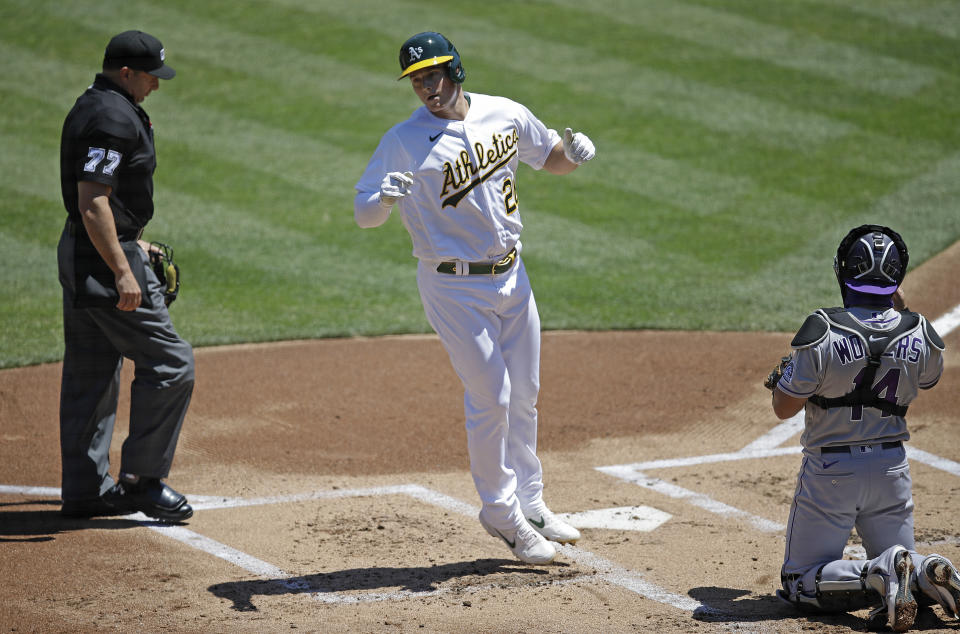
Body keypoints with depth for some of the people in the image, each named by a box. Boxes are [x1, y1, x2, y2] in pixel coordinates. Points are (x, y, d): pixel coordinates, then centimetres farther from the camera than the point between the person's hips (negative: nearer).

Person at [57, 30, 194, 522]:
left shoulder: (89, 107, 15)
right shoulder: (114, 117, -18)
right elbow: (92, 202, -25)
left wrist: (131, 243, 28)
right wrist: (123, 272, -27)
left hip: (79, 255, 11)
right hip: (105, 257, -11)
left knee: (90, 372, 13)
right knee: (169, 362, -6)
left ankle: (85, 491, 18)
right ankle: (141, 479, -1)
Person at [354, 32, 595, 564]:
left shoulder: (506, 115, 0)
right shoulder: (404, 142, -14)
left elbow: (551, 159, 14)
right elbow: (363, 213, -15)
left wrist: (573, 152, -9)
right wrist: (384, 199, -38)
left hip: (512, 276, 5)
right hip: (455, 286, -5)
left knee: (524, 395, 14)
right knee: (491, 399, -3)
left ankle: (529, 503, 29)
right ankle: (502, 514, 13)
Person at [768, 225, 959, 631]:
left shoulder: (822, 332, -19)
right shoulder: (918, 334, -7)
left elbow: (784, 408, -12)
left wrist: (781, 378, 9)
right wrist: (900, 314, 17)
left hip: (830, 471, -4)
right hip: (891, 468, 4)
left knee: (800, 582, 4)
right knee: (897, 558, 22)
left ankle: (878, 576, -23)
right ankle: (923, 575, -15)